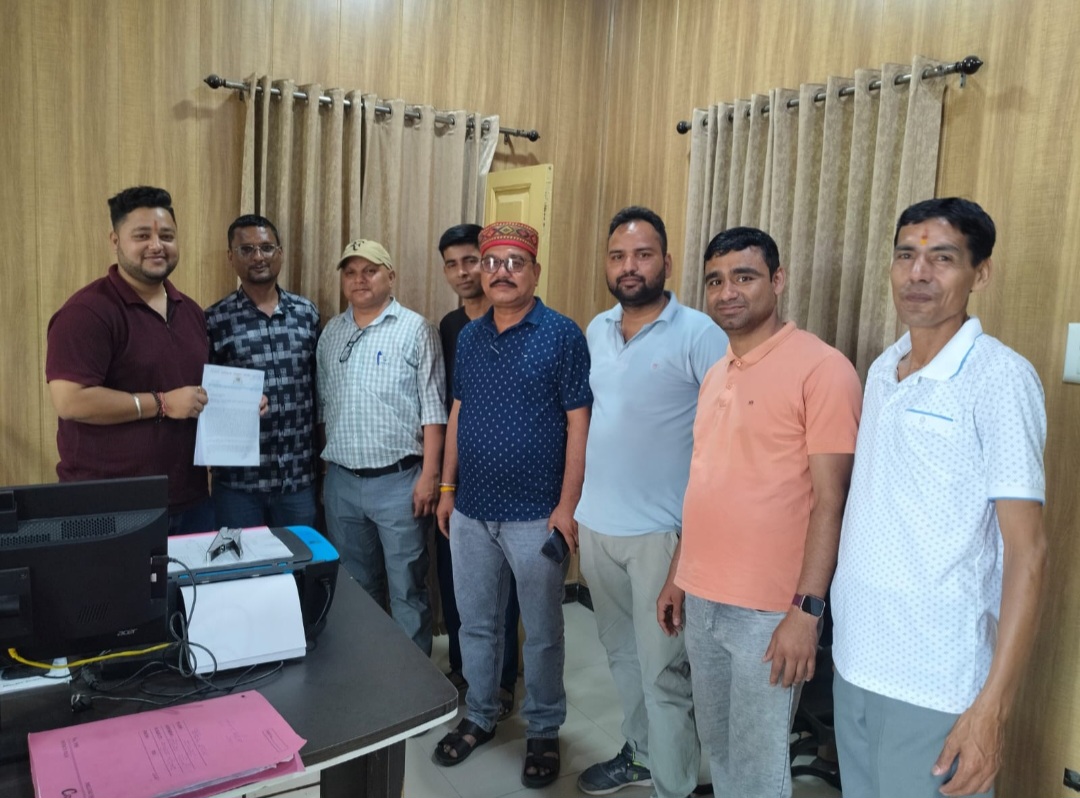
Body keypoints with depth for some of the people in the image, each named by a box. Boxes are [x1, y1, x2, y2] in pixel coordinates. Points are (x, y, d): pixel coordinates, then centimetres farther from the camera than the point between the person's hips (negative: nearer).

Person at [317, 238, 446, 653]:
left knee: (407, 591, 4)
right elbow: (322, 405, 15)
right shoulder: (331, 333, 11)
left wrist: (429, 474, -13)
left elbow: (433, 410, -8)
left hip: (398, 480, -5)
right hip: (340, 481, 5)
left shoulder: (416, 330, -5)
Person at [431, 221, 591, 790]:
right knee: (476, 624, 18)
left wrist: (567, 505, -14)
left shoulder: (562, 335, -9)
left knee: (541, 632, 10)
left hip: (535, 515, -5)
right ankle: (479, 718, 37)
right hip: (471, 511, 5)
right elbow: (458, 413, 14)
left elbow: (578, 423, -10)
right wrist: (447, 488, 11)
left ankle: (543, 731, 30)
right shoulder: (469, 337, 8)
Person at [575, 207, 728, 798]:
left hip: (660, 533, -6)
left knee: (664, 672, 4)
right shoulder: (596, 331, 8)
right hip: (595, 525, 6)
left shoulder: (699, 334, -12)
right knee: (622, 654, 21)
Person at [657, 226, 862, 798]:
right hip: (701, 598, 7)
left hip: (767, 610, -7)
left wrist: (806, 609, -18)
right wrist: (677, 575, 16)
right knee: (718, 747, 21)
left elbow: (830, 500, -15)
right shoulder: (715, 375, 11)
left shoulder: (821, 368, -12)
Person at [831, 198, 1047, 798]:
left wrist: (993, 706, -18)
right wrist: (813, 606, 9)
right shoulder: (881, 370, 6)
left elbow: (1026, 549, -14)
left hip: (936, 683, -6)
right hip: (855, 661, 6)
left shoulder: (999, 377, -13)